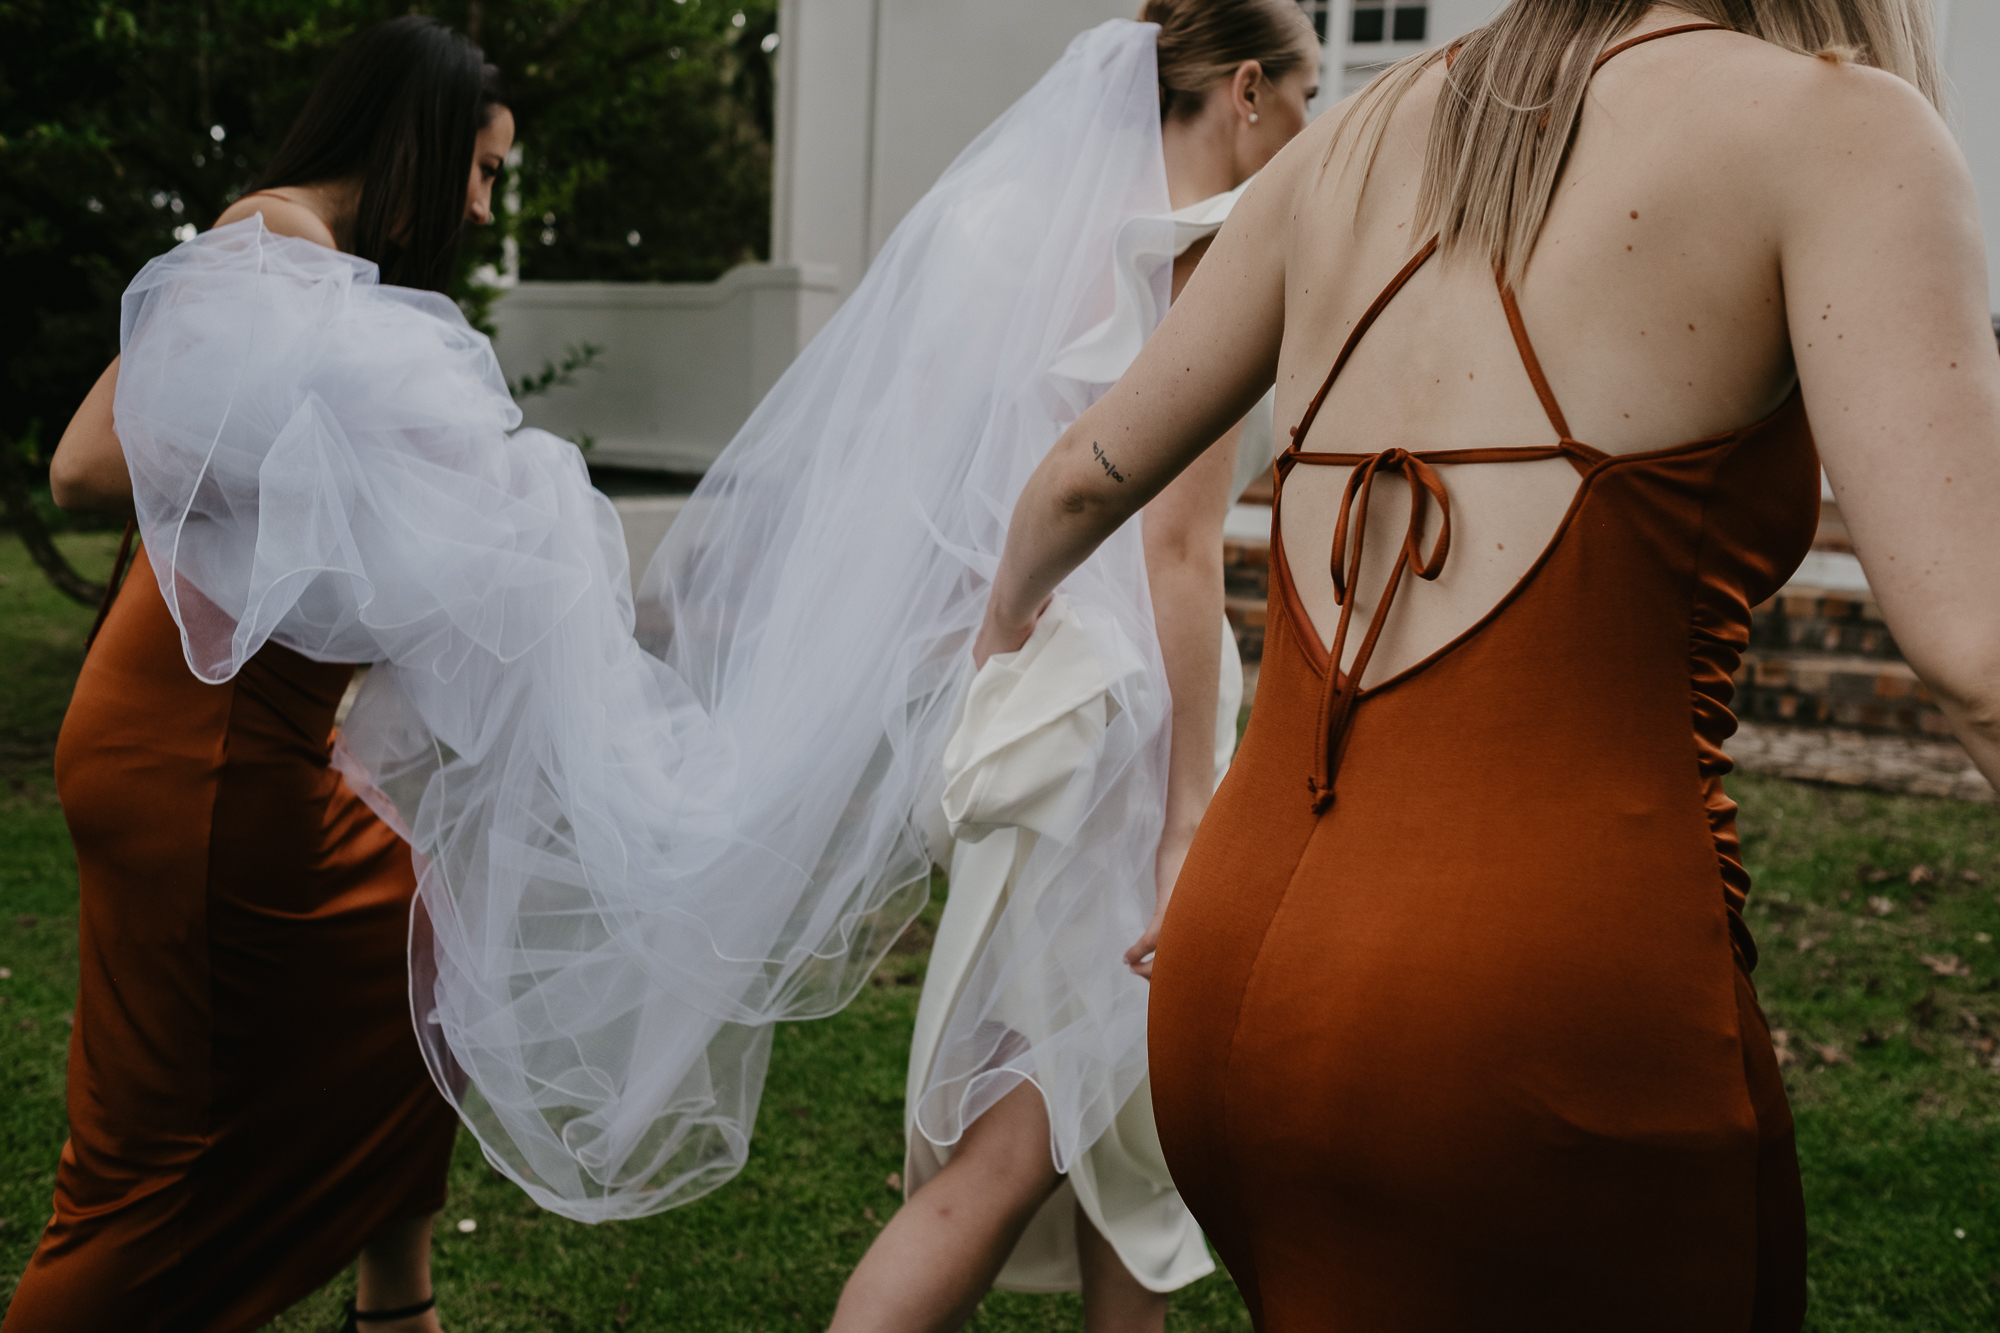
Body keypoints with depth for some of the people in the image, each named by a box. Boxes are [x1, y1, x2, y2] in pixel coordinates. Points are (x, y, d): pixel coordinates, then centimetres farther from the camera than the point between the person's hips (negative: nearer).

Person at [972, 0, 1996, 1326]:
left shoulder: (1363, 136, 14)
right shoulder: (1833, 124, -2)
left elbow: (1091, 474, 24)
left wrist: (1010, 610, 44)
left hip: (1232, 971, 6)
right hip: (1551, 1003, -6)